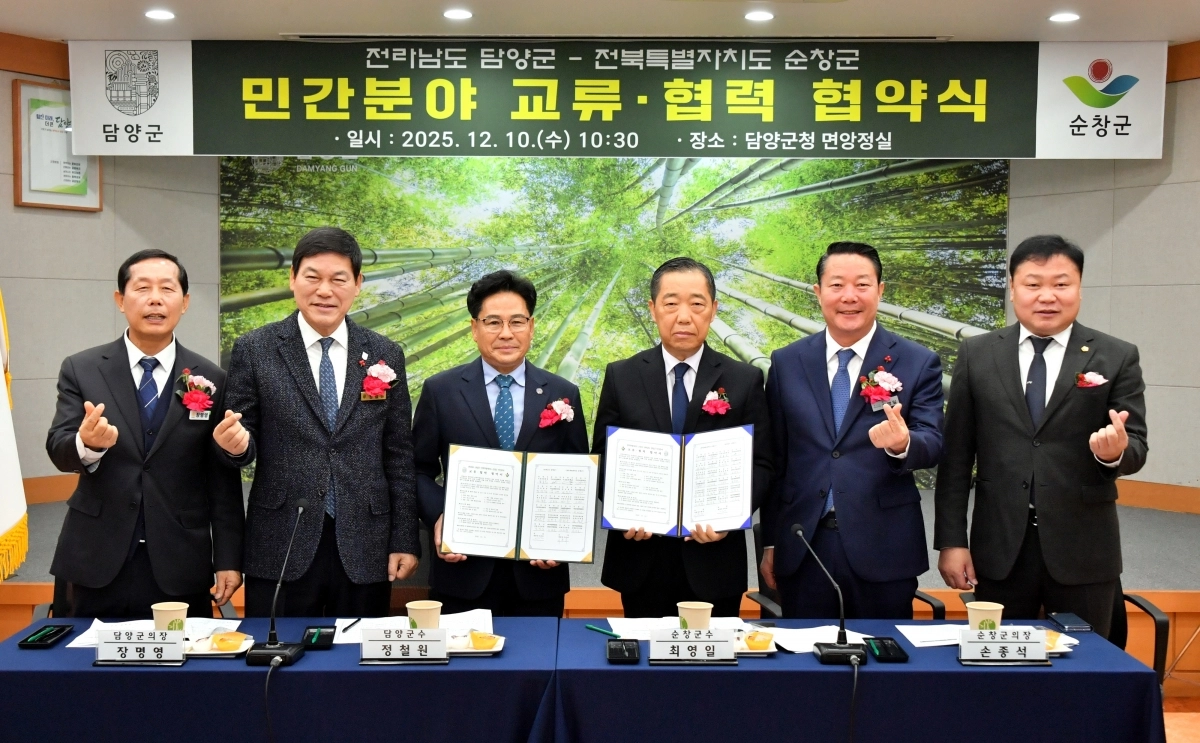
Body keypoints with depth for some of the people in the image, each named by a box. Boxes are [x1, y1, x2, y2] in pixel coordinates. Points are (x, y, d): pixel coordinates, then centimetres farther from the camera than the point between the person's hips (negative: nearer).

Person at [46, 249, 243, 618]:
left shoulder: (211, 380, 1)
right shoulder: (80, 370, 3)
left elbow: (223, 479, 2)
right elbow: (58, 449, -6)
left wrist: (228, 560, -1)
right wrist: (86, 443, -29)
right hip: (93, 561, 1)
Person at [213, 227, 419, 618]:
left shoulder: (385, 355, 5)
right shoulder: (254, 350, 0)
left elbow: (399, 457, 6)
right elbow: (243, 442, 3)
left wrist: (405, 541, 3)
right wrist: (236, 443, -20)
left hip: (364, 551, 2)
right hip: (281, 548, -1)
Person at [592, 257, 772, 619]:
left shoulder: (745, 380, 1)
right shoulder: (621, 377, 3)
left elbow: (760, 464, 1)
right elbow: (602, 458, 5)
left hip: (714, 556, 0)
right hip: (641, 556, 1)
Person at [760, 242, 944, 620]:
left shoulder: (918, 362, 1)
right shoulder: (786, 362, 6)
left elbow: (932, 444, -5)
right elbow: (775, 459, 7)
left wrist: (903, 444, -28)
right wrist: (770, 543, 7)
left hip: (883, 549, -1)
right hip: (802, 548, 2)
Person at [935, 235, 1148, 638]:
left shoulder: (1117, 358, 1)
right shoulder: (977, 355, 3)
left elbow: (1136, 448, 0)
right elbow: (956, 455, 2)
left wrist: (1116, 451, -24)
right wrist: (951, 540, -2)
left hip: (1083, 549, 0)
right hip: (999, 548, 1)